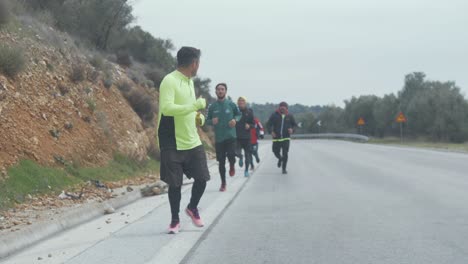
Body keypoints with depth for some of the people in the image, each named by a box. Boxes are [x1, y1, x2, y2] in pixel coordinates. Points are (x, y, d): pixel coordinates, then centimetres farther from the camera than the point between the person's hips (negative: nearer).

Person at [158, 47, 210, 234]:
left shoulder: (189, 82, 14)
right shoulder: (169, 81, -15)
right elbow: (167, 108, -27)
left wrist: (199, 117, 6)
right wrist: (195, 105, -25)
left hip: (193, 141, 7)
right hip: (173, 143, -7)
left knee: (202, 178, 5)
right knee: (175, 184, 1)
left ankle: (192, 208, 31)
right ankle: (175, 220, 18)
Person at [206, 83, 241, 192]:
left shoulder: (231, 104, -2)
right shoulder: (212, 107, 1)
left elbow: (239, 114, 13)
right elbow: (207, 121, 8)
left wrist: (235, 120, -8)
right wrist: (212, 121, -14)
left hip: (231, 136, -1)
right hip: (219, 138, 1)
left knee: (231, 155, -20)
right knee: (221, 162, 4)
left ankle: (232, 166, 17)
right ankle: (223, 183, 18)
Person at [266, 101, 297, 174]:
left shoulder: (289, 116, 4)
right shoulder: (274, 115, -1)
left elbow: (294, 124, 13)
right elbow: (268, 124, -2)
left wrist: (292, 129, -9)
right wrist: (271, 131, -19)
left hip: (286, 138, -1)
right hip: (276, 137, 1)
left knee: (285, 153, -9)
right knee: (276, 151, 6)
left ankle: (284, 169, 3)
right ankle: (280, 159, 42)